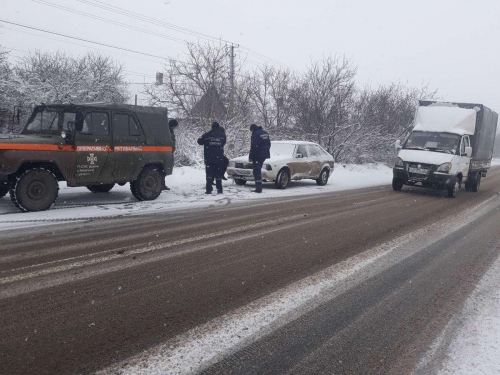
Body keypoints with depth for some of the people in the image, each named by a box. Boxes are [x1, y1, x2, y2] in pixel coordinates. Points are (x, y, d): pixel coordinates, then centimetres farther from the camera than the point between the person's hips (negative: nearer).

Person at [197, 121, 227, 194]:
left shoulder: (206, 135, -5)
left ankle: (209, 189, -4)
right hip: (219, 158, 1)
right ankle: (219, 189, 7)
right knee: (218, 174, 8)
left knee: (209, 174, 3)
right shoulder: (222, 135, 0)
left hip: (209, 158, -1)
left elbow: (199, 141, 5)